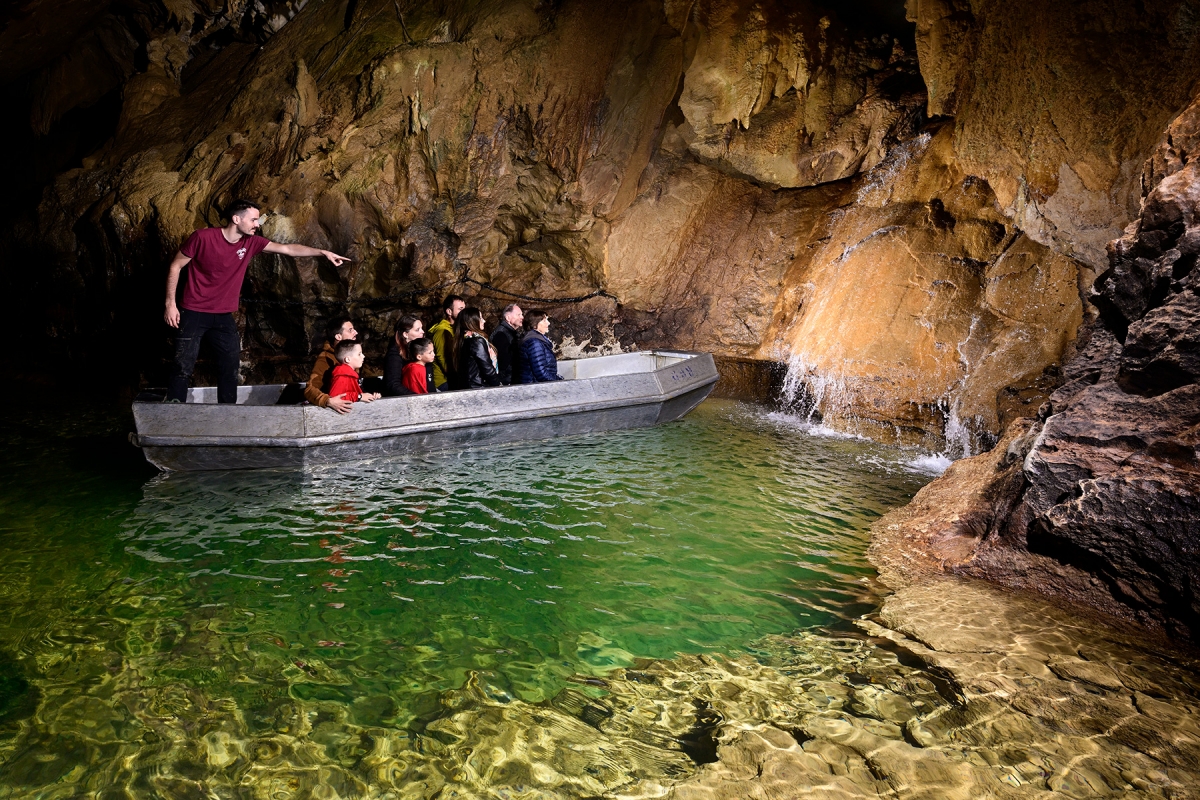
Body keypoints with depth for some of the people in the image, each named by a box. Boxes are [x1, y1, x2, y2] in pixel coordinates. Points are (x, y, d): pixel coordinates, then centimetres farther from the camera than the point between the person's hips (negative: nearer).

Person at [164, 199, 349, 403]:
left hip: (224, 316, 5)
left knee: (230, 367, 6)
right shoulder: (203, 237, -14)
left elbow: (288, 249, 2)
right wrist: (170, 303, -11)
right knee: (183, 367, -6)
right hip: (194, 313, -5)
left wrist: (323, 252, -6)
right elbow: (175, 266, -6)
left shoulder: (251, 242, -1)